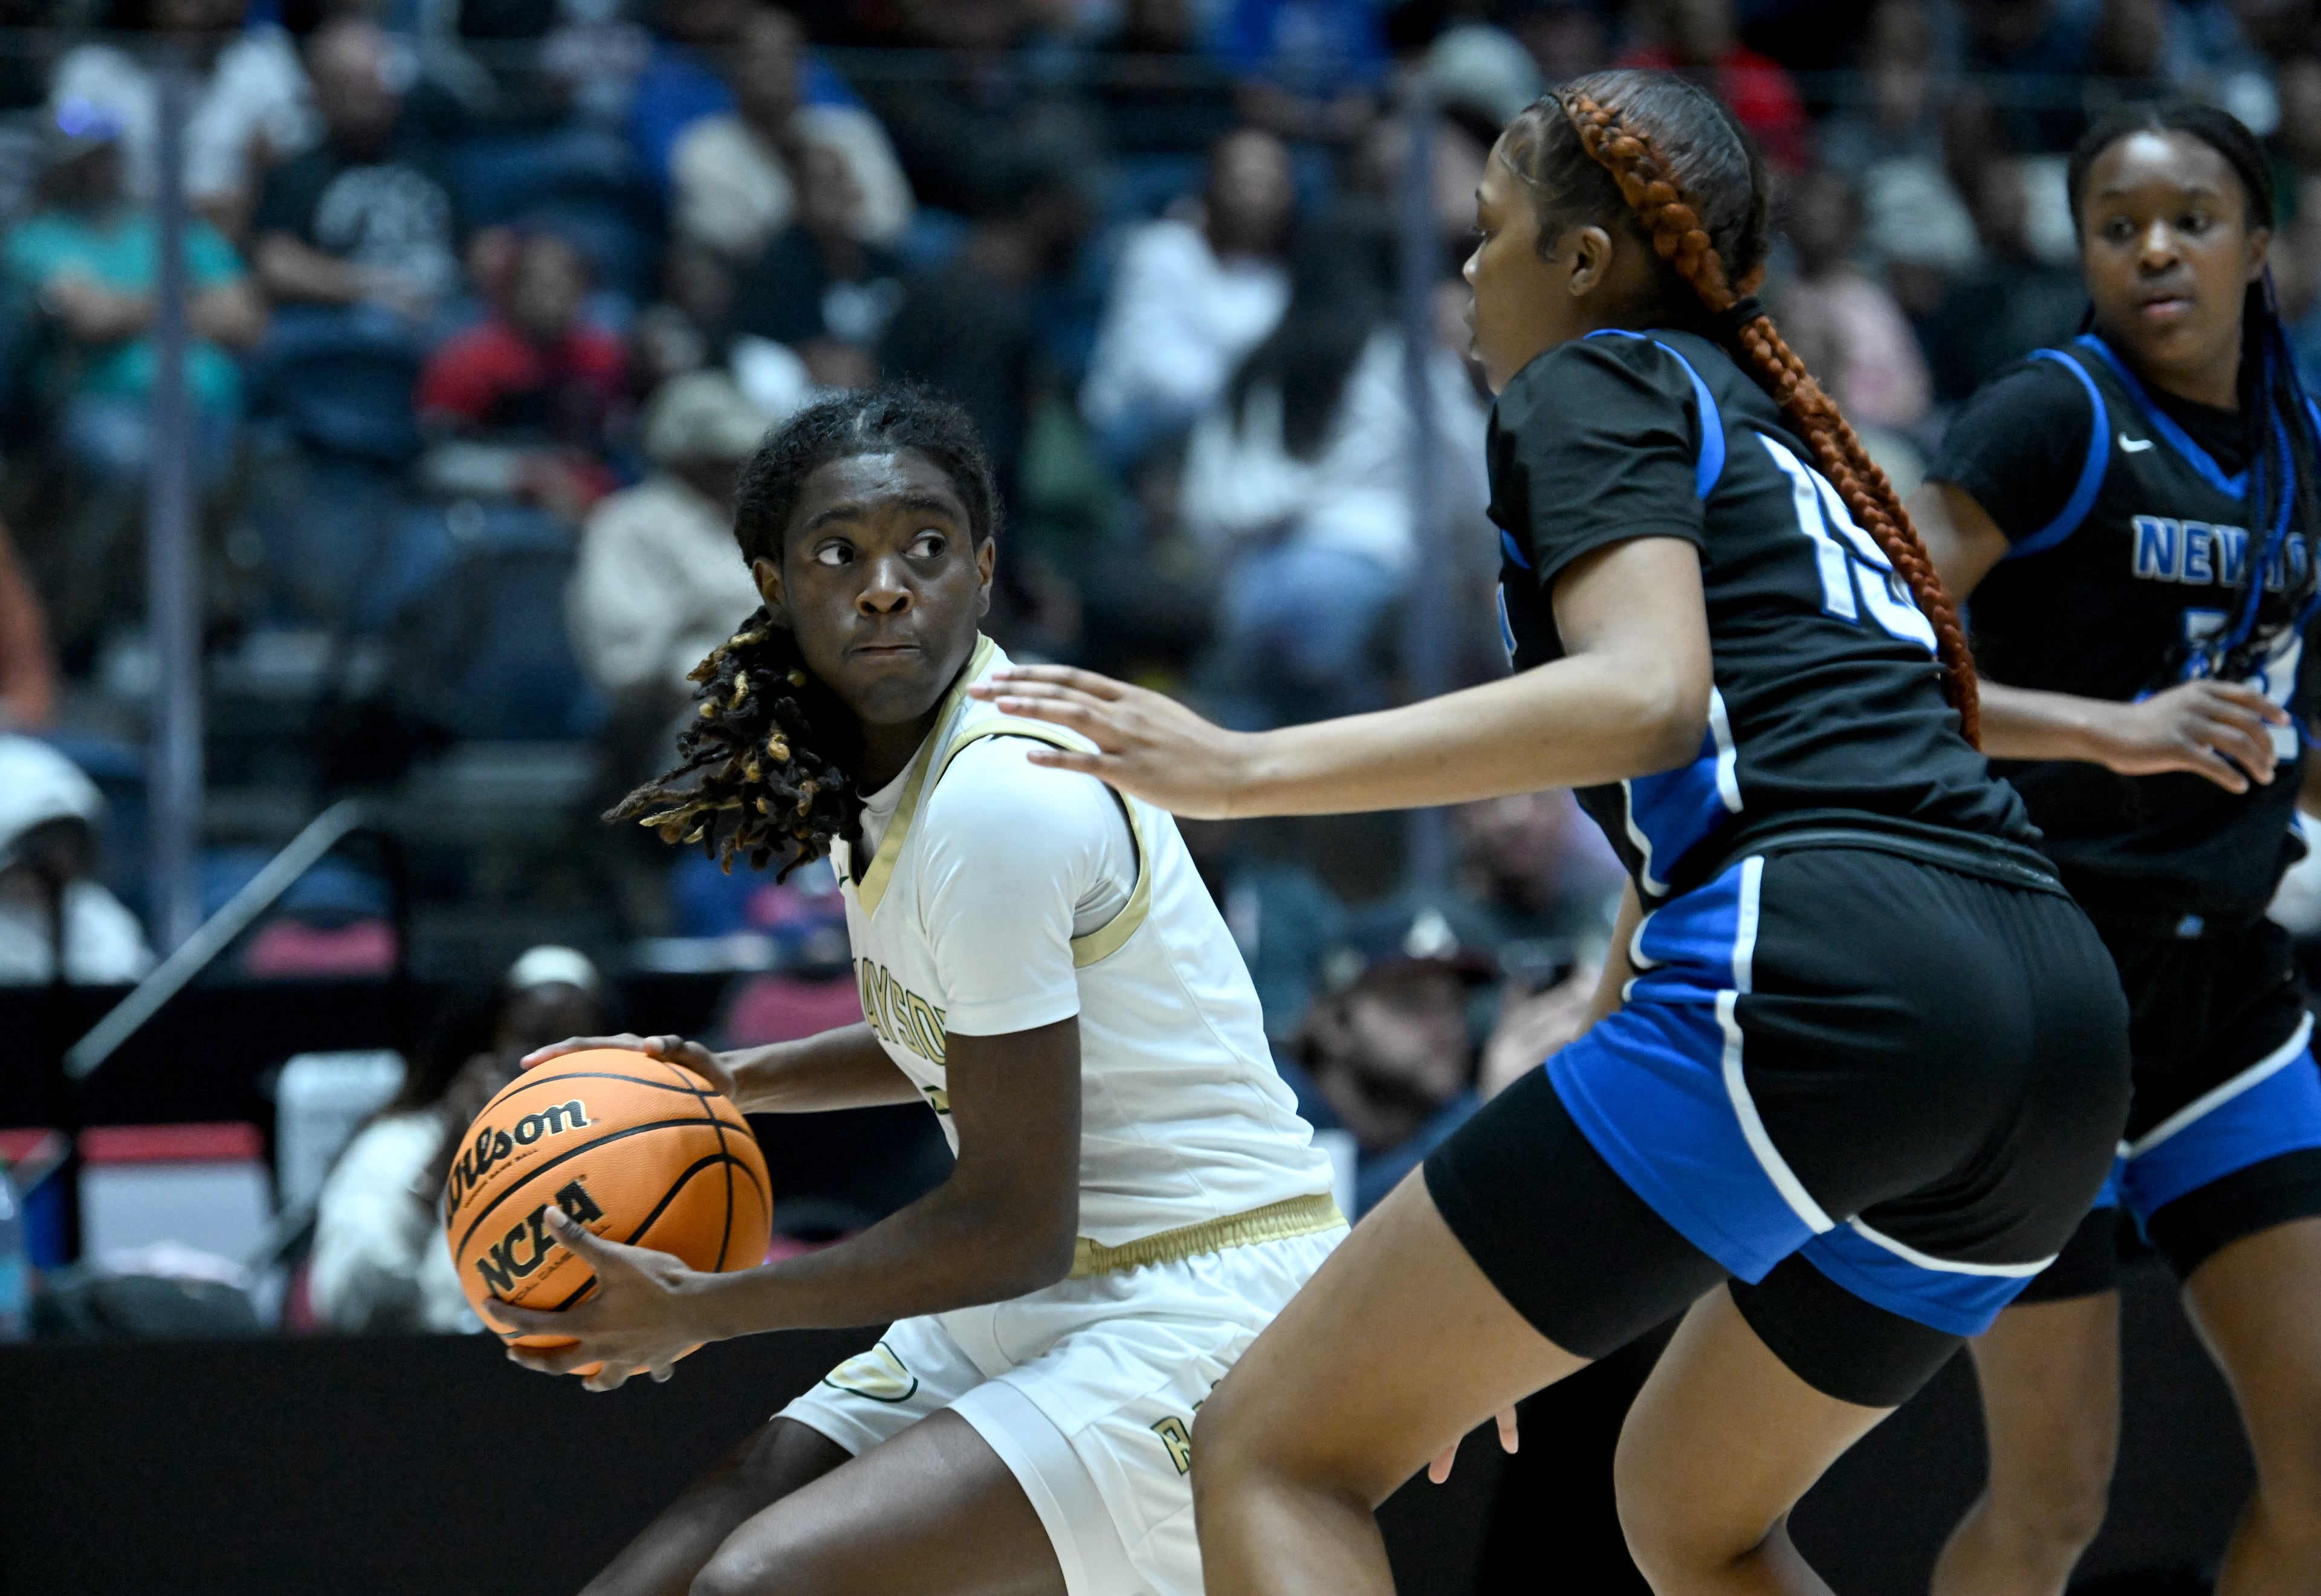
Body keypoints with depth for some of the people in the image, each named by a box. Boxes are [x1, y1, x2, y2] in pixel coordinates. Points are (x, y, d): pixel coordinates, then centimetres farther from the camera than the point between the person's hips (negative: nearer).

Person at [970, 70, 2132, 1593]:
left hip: (1825, 981, -9)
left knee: (1275, 1453, -3)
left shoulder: (1596, 381, 7)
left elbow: (1645, 696, -12)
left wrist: (1248, 768, -13)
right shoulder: (1782, 430, 32)